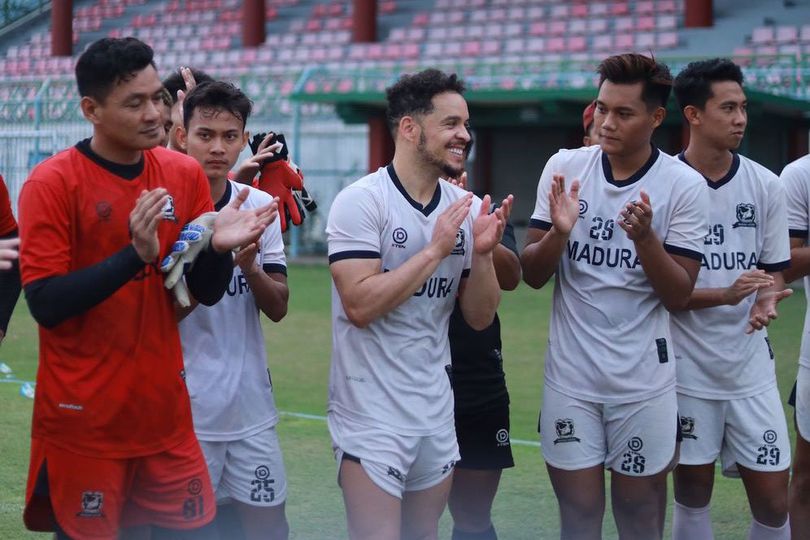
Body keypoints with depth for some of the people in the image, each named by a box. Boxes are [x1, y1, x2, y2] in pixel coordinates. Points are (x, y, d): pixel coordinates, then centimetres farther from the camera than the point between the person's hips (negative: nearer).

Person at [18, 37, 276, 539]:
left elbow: (207, 292, 7)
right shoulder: (52, 182, -10)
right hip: (83, 419, -4)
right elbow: (45, 304, -16)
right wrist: (136, 254, -25)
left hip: (165, 410, 4)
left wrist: (219, 247, -14)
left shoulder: (185, 174, 3)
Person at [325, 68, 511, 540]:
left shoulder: (466, 208, 6)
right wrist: (435, 249, -18)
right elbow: (360, 305, -21)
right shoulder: (361, 201, -12)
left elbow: (480, 317, 7)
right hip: (372, 415, -6)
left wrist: (482, 253, -10)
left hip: (436, 410, 6)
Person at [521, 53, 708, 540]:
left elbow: (678, 295, -7)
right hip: (571, 376, 2)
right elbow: (532, 275, 1)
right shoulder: (564, 167, -1)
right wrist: (559, 232, -19)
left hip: (644, 381, -1)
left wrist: (645, 239, -24)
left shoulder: (684, 185, -7)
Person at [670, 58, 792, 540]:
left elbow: (775, 270, 9)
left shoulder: (766, 185, 1)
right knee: (692, 493, 8)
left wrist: (766, 301, -15)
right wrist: (724, 294, -21)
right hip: (688, 366, -2)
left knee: (772, 499, 2)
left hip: (751, 365, 2)